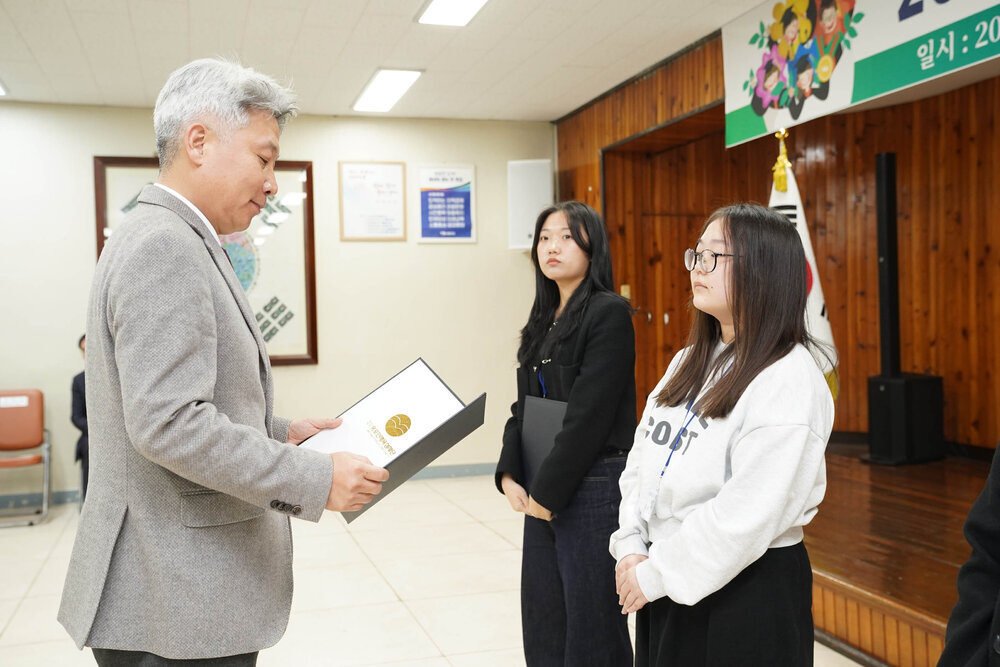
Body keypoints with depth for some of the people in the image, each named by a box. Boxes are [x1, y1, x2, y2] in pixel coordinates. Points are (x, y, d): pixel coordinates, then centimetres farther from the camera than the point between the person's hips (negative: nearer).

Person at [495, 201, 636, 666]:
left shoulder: (609, 313, -11)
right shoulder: (543, 320, 13)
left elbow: (589, 415, -17)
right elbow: (524, 406, 13)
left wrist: (548, 490, -14)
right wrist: (509, 475, 0)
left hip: (593, 489, -8)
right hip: (542, 492, 8)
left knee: (591, 629, 4)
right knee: (541, 627, 16)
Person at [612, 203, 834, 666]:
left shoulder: (790, 378, -16)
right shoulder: (690, 362, 9)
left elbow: (748, 514, -23)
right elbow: (640, 465, 8)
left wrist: (656, 574, -17)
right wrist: (630, 551, -5)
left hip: (748, 593, -7)